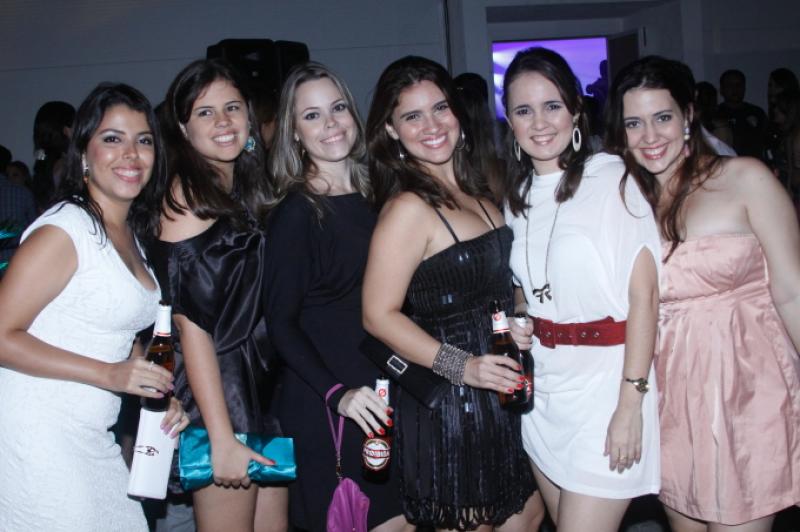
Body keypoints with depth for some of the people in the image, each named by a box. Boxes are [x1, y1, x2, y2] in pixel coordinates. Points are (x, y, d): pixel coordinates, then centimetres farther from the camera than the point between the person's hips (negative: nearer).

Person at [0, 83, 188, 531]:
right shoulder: (65, 230, -15)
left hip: (95, 440, 8)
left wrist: (160, 395, 5)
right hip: (39, 439, -8)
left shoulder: (131, 233, 10)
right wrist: (108, 374, -21)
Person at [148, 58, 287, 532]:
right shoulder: (187, 193, -11)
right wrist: (222, 439, -19)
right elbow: (190, 322, -17)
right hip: (216, 387, -7)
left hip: (264, 383, 8)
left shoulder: (248, 189, 12)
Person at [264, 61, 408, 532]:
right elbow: (281, 322, -13)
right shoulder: (297, 212, -11)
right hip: (325, 405, -6)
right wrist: (337, 393, -23)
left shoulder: (370, 197, 8)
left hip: (383, 393, 6)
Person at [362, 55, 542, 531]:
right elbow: (380, 315, -19)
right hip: (449, 402, -8)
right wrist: (462, 366, -24)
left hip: (501, 391, 8)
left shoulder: (475, 188, 7)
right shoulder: (408, 207, -18)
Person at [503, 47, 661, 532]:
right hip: (542, 388, 6)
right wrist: (516, 319, 4)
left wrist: (630, 404, -17)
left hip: (604, 383, -6)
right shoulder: (520, 194, 8)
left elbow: (644, 294, -14)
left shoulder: (612, 178, -11)